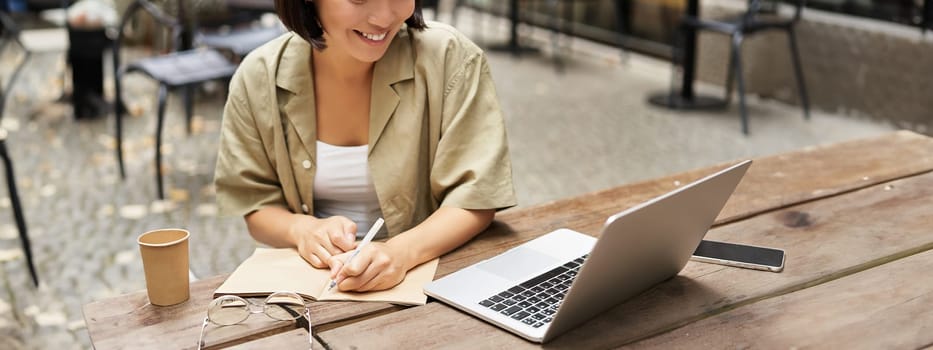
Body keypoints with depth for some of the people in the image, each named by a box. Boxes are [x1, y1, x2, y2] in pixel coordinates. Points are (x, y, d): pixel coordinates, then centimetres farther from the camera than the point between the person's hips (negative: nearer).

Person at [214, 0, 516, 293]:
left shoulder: (452, 58, -13)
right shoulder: (258, 77, -6)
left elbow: (474, 197, -13)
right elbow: (255, 205, 3)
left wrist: (401, 252, -31)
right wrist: (301, 228, -19)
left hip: (427, 271, 0)